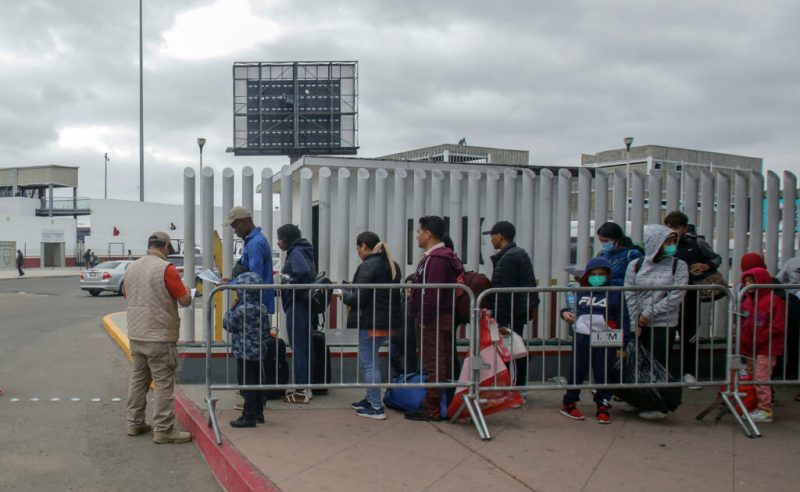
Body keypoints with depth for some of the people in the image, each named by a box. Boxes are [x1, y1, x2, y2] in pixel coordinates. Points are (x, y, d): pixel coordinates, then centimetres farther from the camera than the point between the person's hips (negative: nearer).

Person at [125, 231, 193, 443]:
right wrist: (187, 291, 9)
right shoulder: (166, 268, -14)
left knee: (138, 379, 16)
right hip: (159, 337, -7)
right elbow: (185, 300, -13)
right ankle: (163, 430, 0)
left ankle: (135, 423, 23)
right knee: (164, 384, -2)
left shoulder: (131, 268, 9)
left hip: (136, 335, 8)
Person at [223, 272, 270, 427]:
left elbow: (227, 325, -7)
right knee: (259, 382, 14)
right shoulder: (262, 308, 4)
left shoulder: (241, 310, -19)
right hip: (260, 352, 8)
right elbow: (267, 331, 12)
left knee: (247, 384, -1)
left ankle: (249, 416, 3)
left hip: (245, 353, -8)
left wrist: (232, 308, 0)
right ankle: (258, 412, 24)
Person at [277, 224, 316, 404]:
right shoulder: (301, 252, 16)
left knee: (298, 348, -3)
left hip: (296, 306, -10)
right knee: (305, 347, 14)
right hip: (304, 306, 10)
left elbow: (303, 272, -30)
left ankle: (301, 391, 3)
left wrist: (290, 284, -15)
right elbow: (311, 274, 14)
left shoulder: (296, 252, -12)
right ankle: (305, 387, 23)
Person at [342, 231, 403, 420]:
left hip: (371, 322, -9)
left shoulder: (367, 266, -15)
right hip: (389, 321, 9)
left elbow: (358, 299, -18)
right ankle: (371, 399, 28)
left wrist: (343, 294, 2)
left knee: (369, 364, -1)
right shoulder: (392, 265, 13)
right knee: (367, 361, 21)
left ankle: (376, 408, 3)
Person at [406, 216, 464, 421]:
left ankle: (432, 409, 2)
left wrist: (422, 318, -20)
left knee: (433, 364, -4)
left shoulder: (435, 259, -18)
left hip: (433, 320, -10)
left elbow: (432, 293, -25)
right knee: (444, 363, 14)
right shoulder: (447, 256, 16)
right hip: (446, 317, 10)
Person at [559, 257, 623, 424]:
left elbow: (621, 319, 2)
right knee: (577, 371, 7)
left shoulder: (615, 294, 3)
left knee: (604, 373, 3)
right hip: (582, 337, 1)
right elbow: (572, 309, 21)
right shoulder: (580, 293, 9)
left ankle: (603, 407, 16)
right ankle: (569, 403, 19)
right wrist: (566, 312, -4)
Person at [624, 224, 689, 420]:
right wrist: (635, 325, -5)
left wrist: (649, 313, -12)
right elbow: (630, 297, 0)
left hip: (664, 324, -2)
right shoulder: (635, 265, 1)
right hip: (639, 325, 2)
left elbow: (675, 297, -10)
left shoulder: (678, 266, -2)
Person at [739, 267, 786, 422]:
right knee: (752, 377, 13)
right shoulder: (748, 301, 10)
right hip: (750, 348, 8)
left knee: (761, 379, -8)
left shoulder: (773, 301, -12)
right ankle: (760, 408, 24)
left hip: (765, 349, -8)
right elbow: (743, 323, 17)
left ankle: (765, 411, 0)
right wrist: (744, 339, 1)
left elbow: (777, 327, -15)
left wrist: (758, 340, -18)